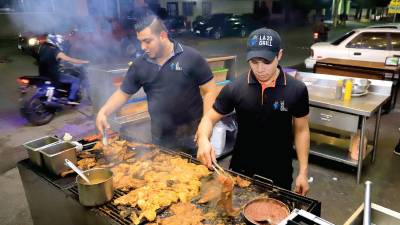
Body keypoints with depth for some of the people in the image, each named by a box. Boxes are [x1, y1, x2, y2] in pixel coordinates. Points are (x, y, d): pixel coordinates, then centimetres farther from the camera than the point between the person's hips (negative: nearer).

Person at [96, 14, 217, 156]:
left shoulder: (191, 57, -11)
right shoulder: (139, 65, 0)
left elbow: (210, 91, -9)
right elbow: (123, 93, 9)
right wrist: (104, 111, -7)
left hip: (192, 134, -3)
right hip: (160, 137, 3)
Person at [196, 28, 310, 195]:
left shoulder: (296, 90, -11)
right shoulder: (235, 88, -12)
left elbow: (301, 130, -1)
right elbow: (209, 118, -6)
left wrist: (303, 172, -2)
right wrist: (203, 140, -27)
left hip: (279, 173, 0)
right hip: (241, 169, 0)